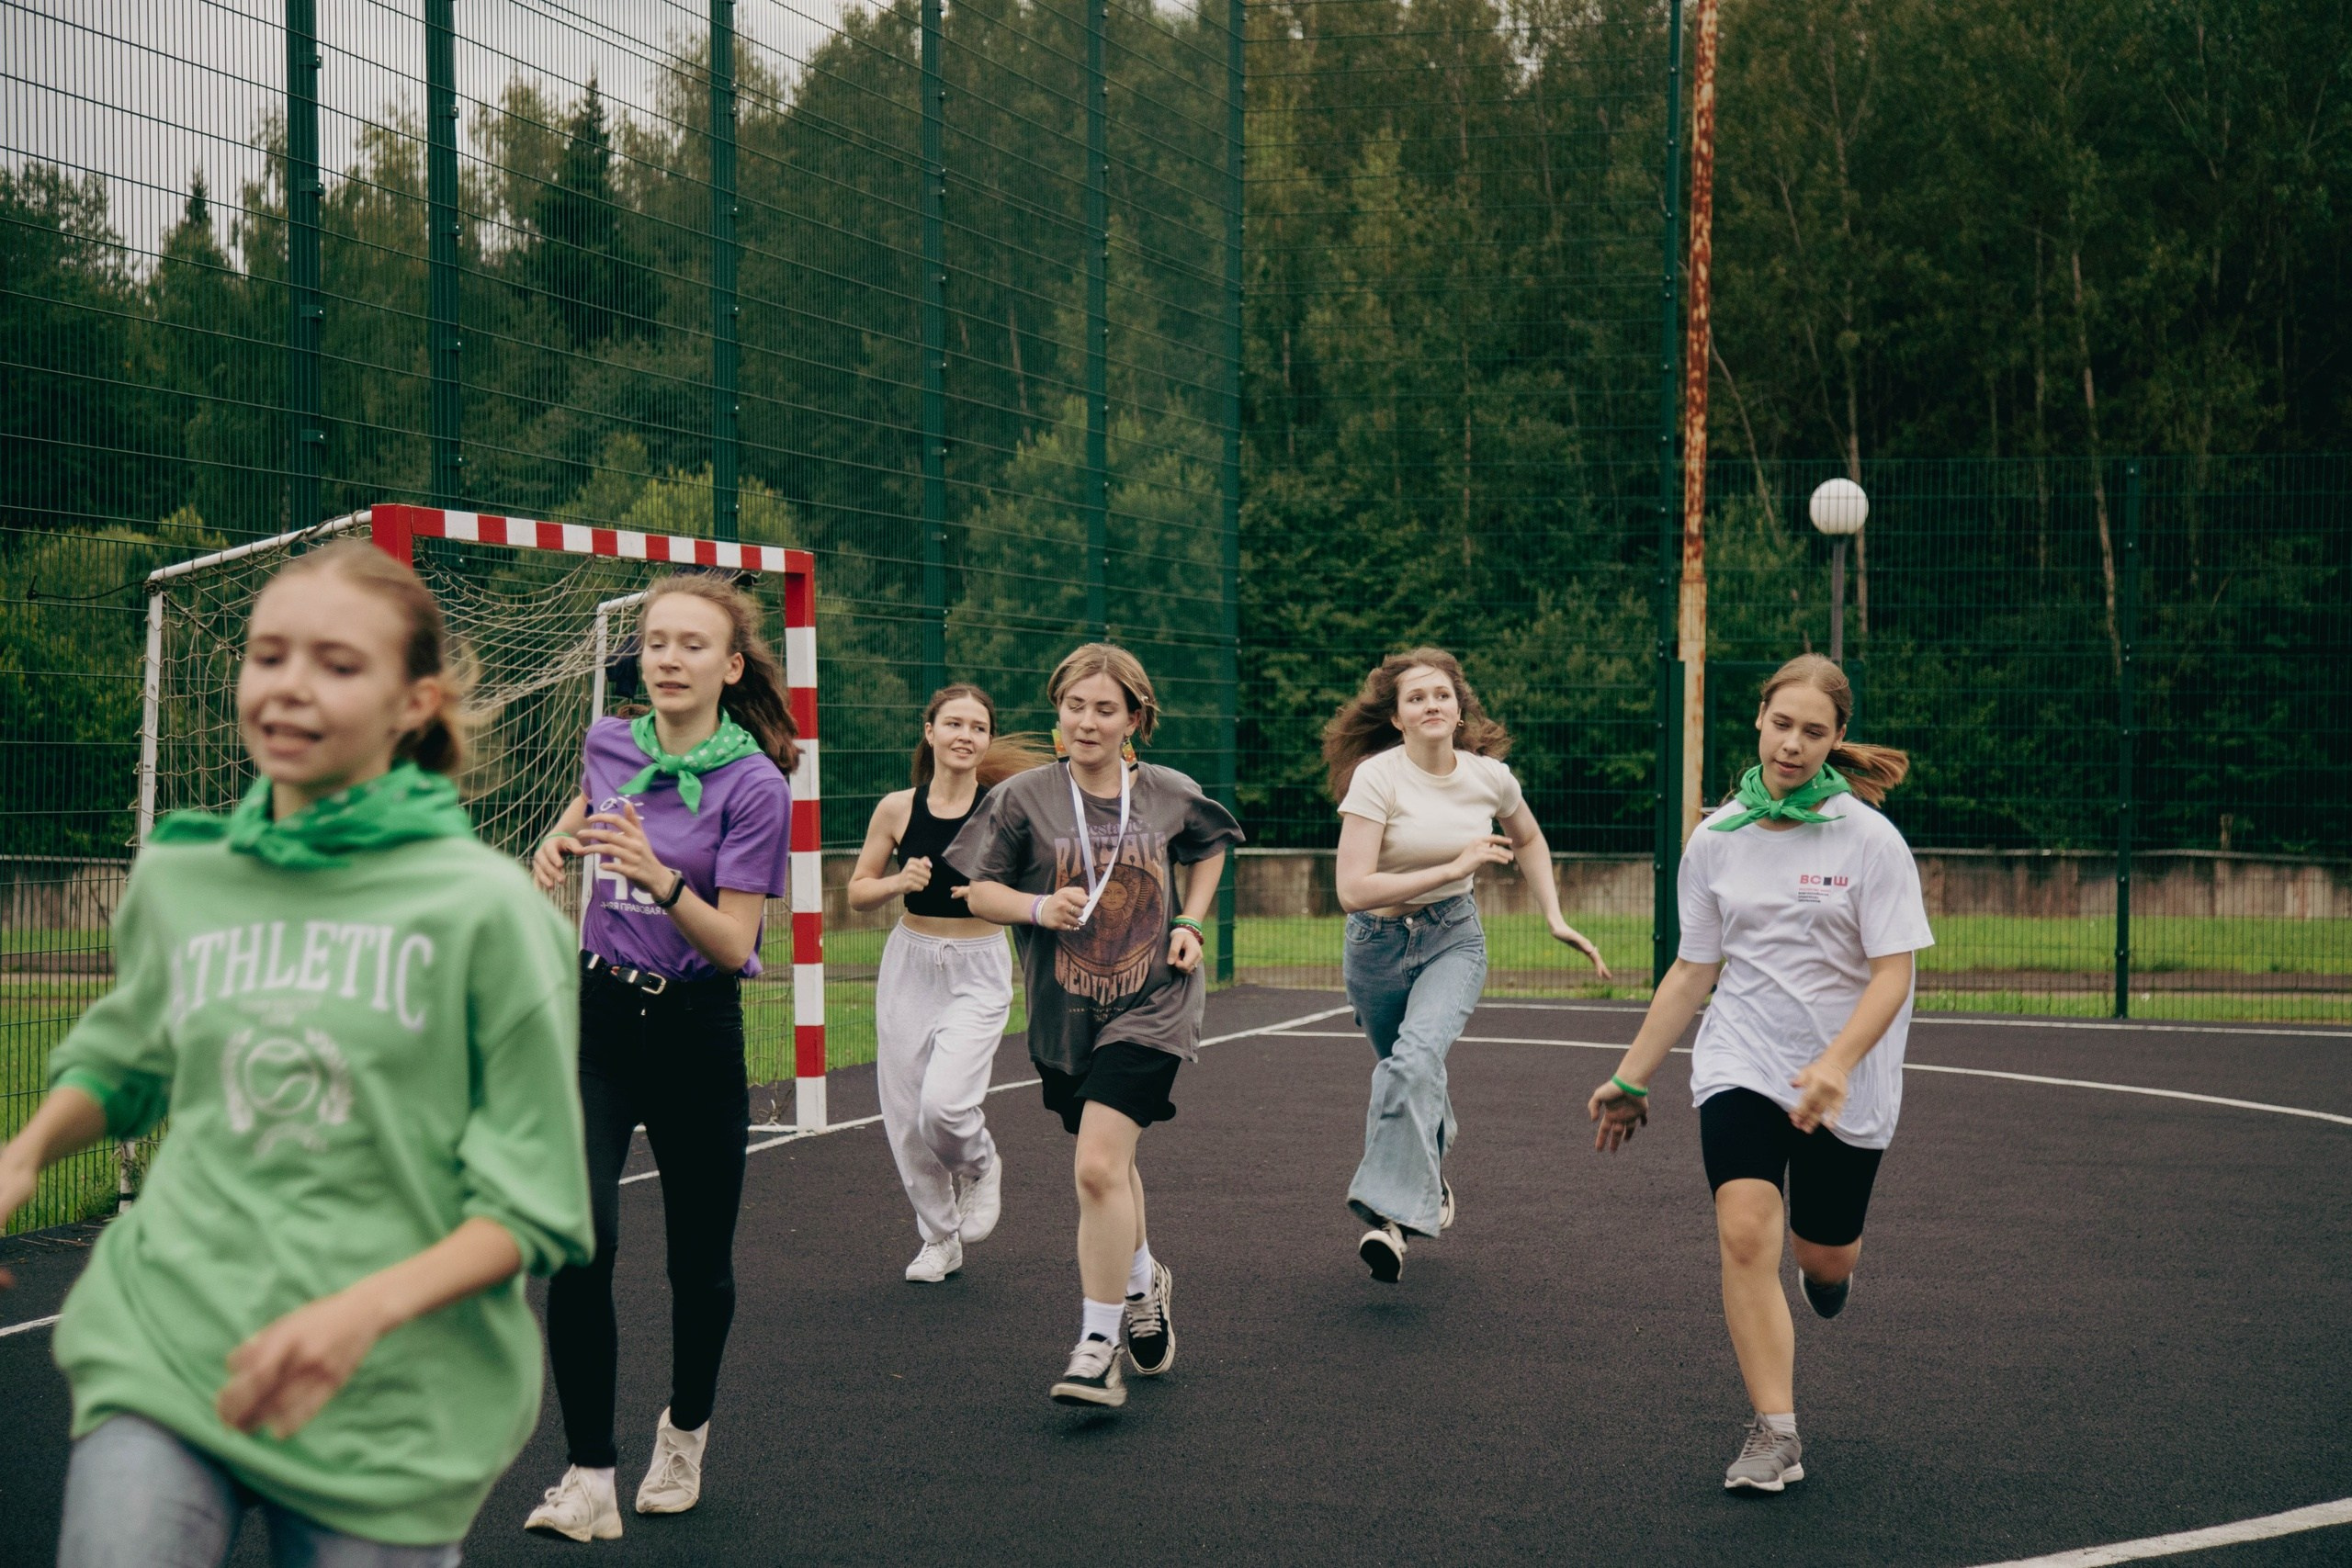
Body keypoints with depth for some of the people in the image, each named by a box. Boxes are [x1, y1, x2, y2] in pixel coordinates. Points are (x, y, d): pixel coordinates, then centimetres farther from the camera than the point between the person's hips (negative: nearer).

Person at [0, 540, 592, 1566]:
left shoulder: (485, 904, -6)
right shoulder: (176, 876, 6)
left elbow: (529, 1205, -6)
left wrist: (368, 1308, -21)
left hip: (392, 1403, -2)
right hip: (163, 1345, 2)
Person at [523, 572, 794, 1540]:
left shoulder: (754, 786, -13)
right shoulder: (610, 742, 1)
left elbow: (733, 944, -17)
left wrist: (661, 879, -33)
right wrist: (560, 836, 6)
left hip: (695, 1029, -3)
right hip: (599, 1014, 3)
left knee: (699, 1260, 9)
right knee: (580, 1241, -14)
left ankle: (685, 1430, 37)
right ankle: (589, 1480, -8)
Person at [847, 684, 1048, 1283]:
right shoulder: (897, 808, -2)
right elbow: (857, 892, 7)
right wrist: (899, 881, -12)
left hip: (978, 970, -3)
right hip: (909, 965, 3)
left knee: (944, 1104, -20)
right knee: (904, 1118, 4)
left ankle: (980, 1166, 17)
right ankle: (940, 1239, 26)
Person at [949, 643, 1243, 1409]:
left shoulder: (1172, 795, -2)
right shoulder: (1023, 798, -6)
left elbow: (1210, 845, 20)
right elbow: (977, 890, 0)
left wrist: (1191, 923, 7)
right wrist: (1038, 906, -19)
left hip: (1149, 1007, -2)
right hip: (1063, 1014, 2)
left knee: (1099, 1167, -17)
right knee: (1111, 1163, 19)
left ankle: (1098, 1346, -7)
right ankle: (1141, 1282, 48)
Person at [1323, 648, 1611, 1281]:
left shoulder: (1491, 776, -6)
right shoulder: (1375, 777, -18)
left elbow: (1529, 840, 18)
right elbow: (1353, 890, -27)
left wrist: (1556, 919, 10)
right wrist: (1454, 867, -26)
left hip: (1453, 938, 0)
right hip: (1378, 942, 0)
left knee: (1418, 1054, -27)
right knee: (1398, 1069, 17)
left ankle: (1391, 1210, -29)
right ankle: (1429, 1181, 47)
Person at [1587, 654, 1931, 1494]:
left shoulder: (1870, 840, -10)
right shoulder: (1716, 839, 0)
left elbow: (1892, 976, -13)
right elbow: (1693, 971, 9)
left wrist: (1835, 1065, -29)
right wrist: (1630, 1079, 11)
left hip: (1847, 1083, -1)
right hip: (1740, 1065, 1)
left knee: (1825, 1258, 10)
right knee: (1745, 1234, -17)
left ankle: (1827, 1261, 50)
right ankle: (1775, 1434, -11)